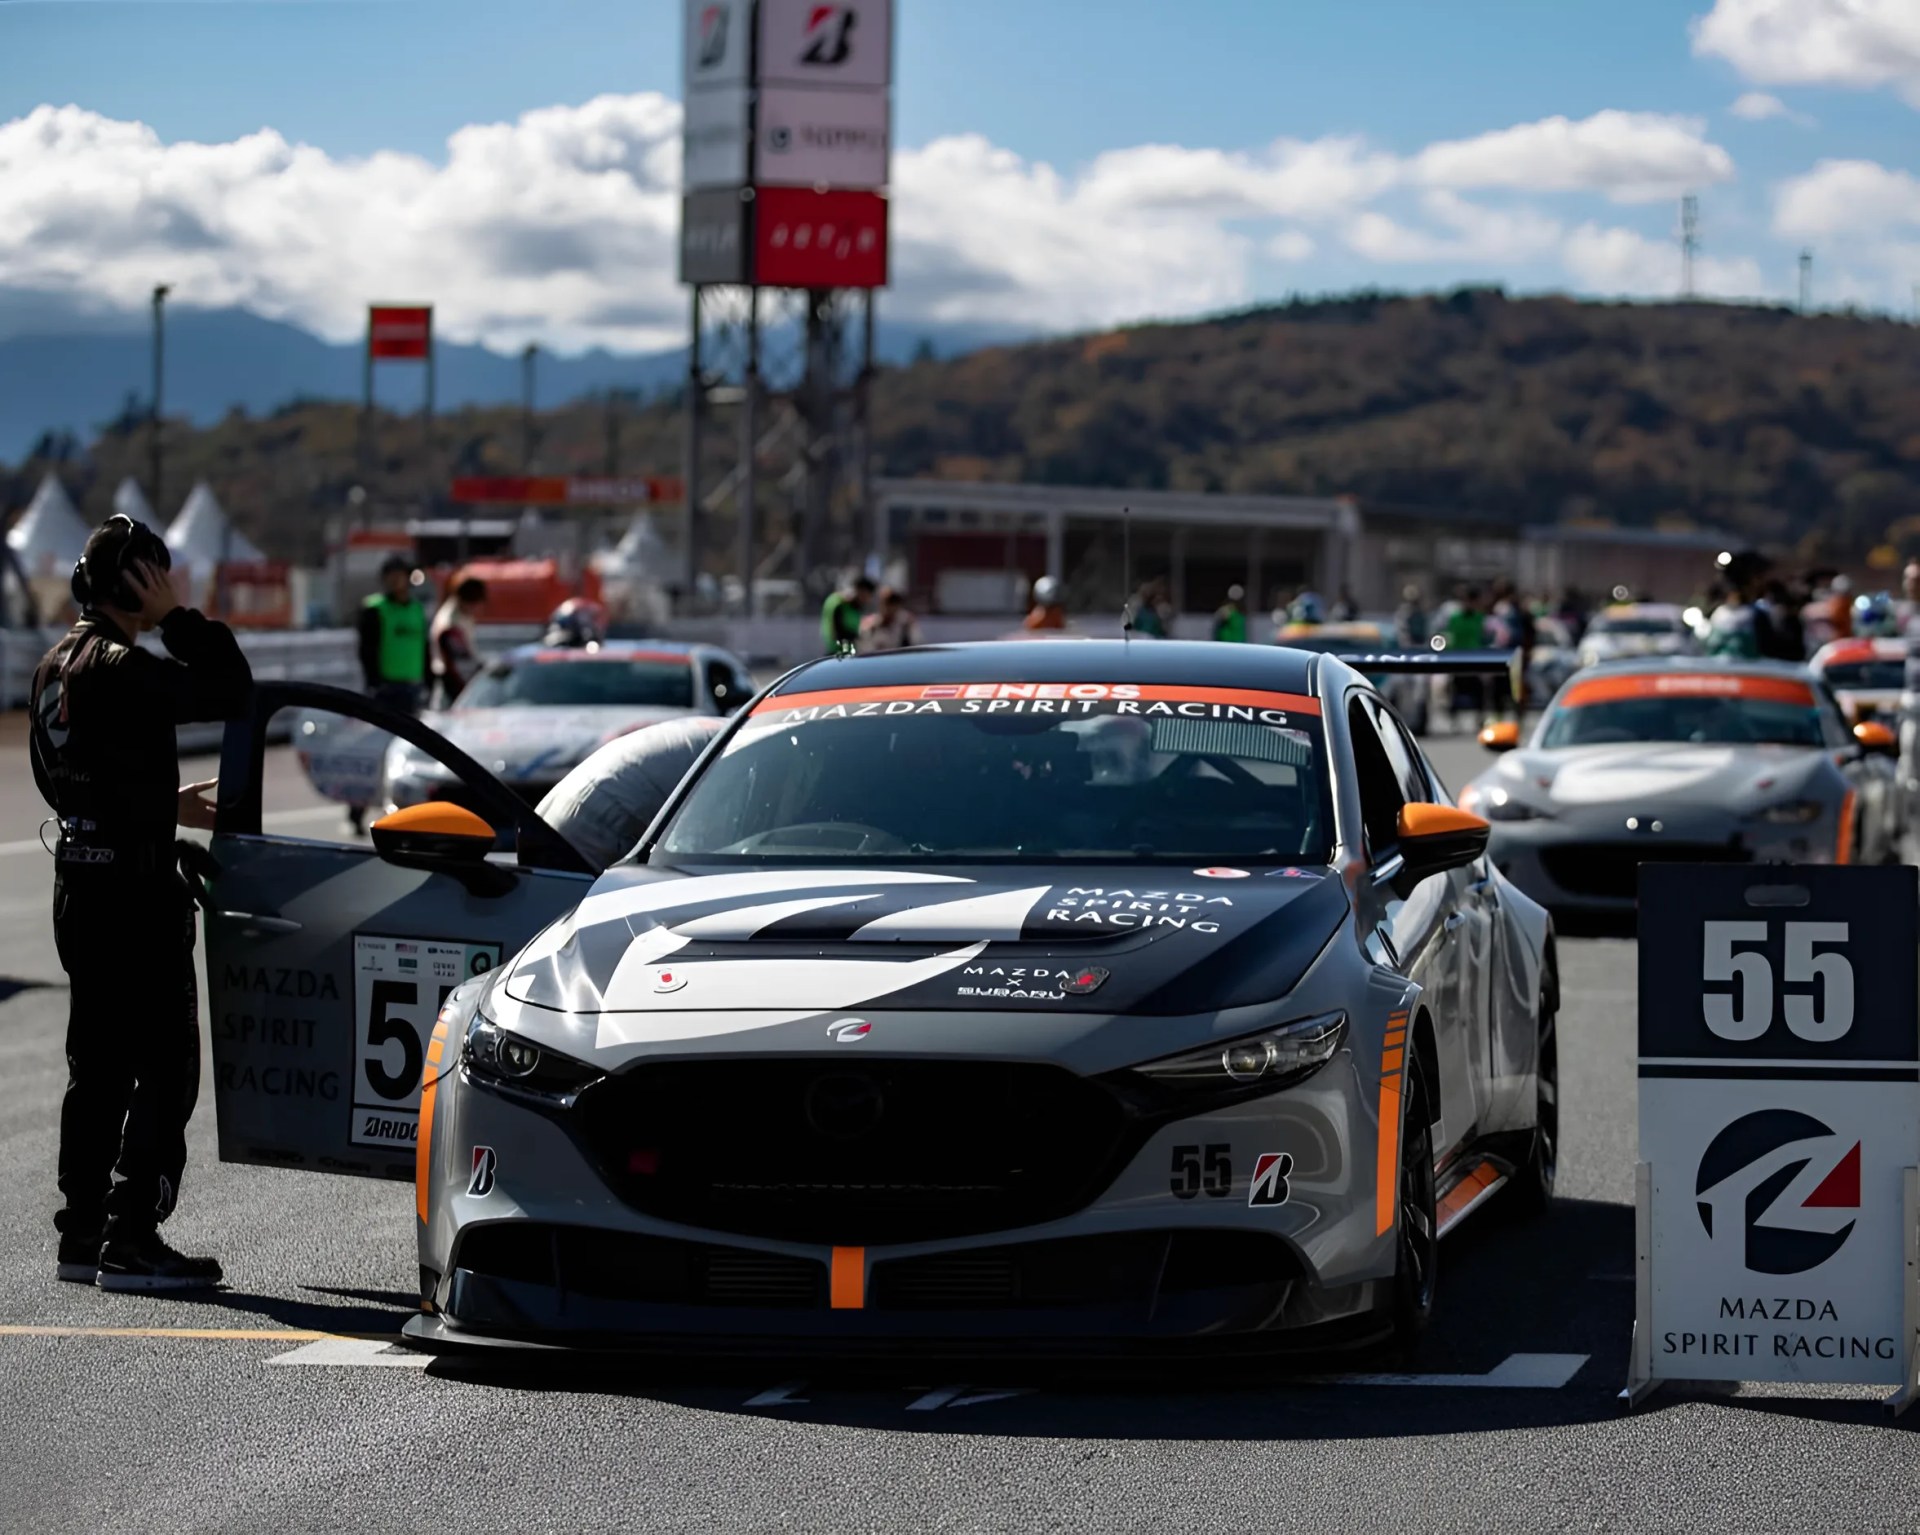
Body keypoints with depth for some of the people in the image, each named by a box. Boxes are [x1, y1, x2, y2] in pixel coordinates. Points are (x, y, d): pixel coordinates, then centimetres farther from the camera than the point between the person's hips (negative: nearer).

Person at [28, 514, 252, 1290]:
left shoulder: (58, 663, 12)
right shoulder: (120, 668, -19)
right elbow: (230, 690, -22)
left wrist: (165, 803, 24)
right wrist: (178, 618, -13)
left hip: (80, 883, 10)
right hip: (134, 885, -10)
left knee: (98, 1065, 15)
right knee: (165, 1066, -5)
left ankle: (81, 1233, 18)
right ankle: (129, 1240, -7)